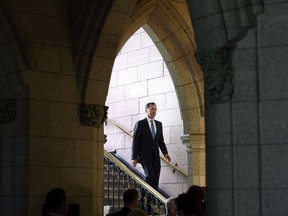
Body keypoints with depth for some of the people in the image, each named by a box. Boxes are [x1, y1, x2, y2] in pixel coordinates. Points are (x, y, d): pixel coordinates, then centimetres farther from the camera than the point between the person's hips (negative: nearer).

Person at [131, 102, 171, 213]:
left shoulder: (159, 124, 15)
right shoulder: (140, 124, 0)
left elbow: (161, 141, 16)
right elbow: (135, 141, -3)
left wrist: (165, 152, 0)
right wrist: (134, 157, -9)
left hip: (155, 156, 5)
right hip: (145, 155, -5)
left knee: (155, 182, 1)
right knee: (150, 175, -25)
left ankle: (151, 206, 5)